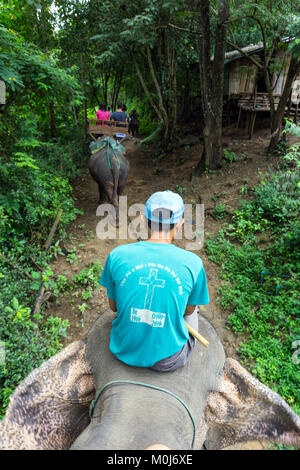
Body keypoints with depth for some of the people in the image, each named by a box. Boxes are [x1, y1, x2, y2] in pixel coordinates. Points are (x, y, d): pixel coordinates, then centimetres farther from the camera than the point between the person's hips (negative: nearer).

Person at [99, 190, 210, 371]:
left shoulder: (117, 256, -15)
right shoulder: (193, 263, -19)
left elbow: (113, 306, -2)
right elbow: (189, 310, -2)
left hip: (124, 351, 2)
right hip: (168, 360, -1)